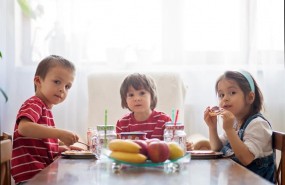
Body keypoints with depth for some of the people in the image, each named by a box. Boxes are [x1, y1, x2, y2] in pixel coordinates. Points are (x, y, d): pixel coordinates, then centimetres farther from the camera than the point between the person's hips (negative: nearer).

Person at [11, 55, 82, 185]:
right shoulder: (34, 104, -8)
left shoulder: (46, 109, 20)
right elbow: (23, 127, -29)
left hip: (42, 172, 10)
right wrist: (60, 134, -31)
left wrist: (63, 148, 13)